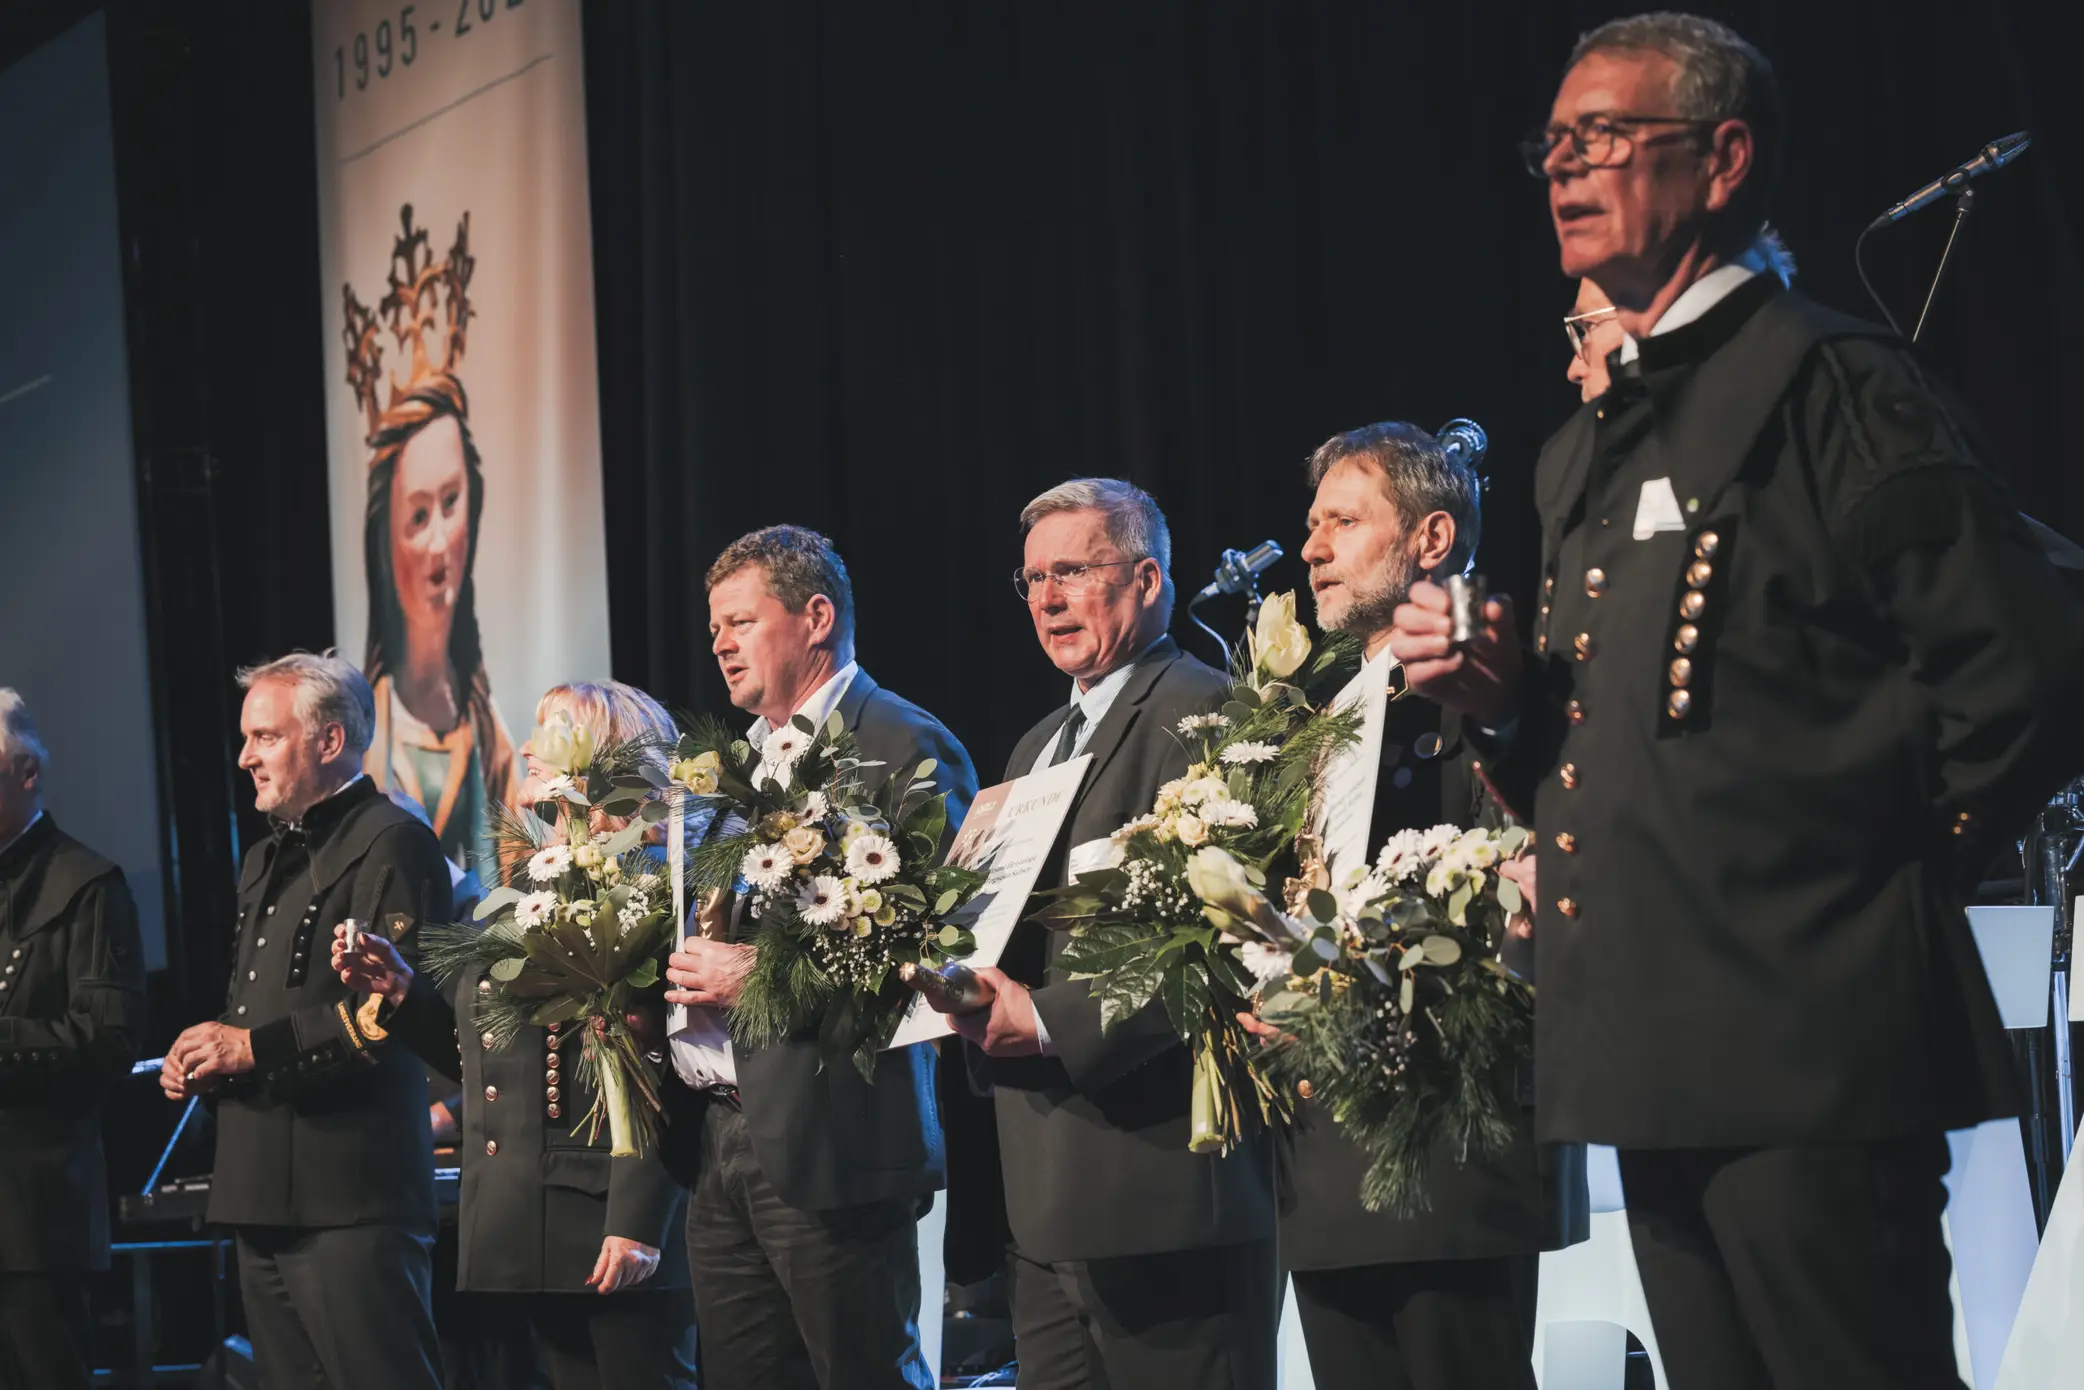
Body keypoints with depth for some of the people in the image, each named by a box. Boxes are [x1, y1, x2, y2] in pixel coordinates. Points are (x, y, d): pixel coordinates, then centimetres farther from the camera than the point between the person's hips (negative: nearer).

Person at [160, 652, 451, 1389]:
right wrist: (204, 1056, 11)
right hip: (261, 1196, 9)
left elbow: (394, 1009, -19)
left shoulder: (391, 844, -8)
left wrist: (257, 1049, -16)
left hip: (349, 1201, -9)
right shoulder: (266, 861, 22)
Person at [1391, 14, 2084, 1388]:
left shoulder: (1825, 382, -6)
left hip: (1807, 1053, -9)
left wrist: (1890, 866, -7)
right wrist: (1503, 696, 8)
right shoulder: (1582, 456, 21)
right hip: (1654, 1058, 9)